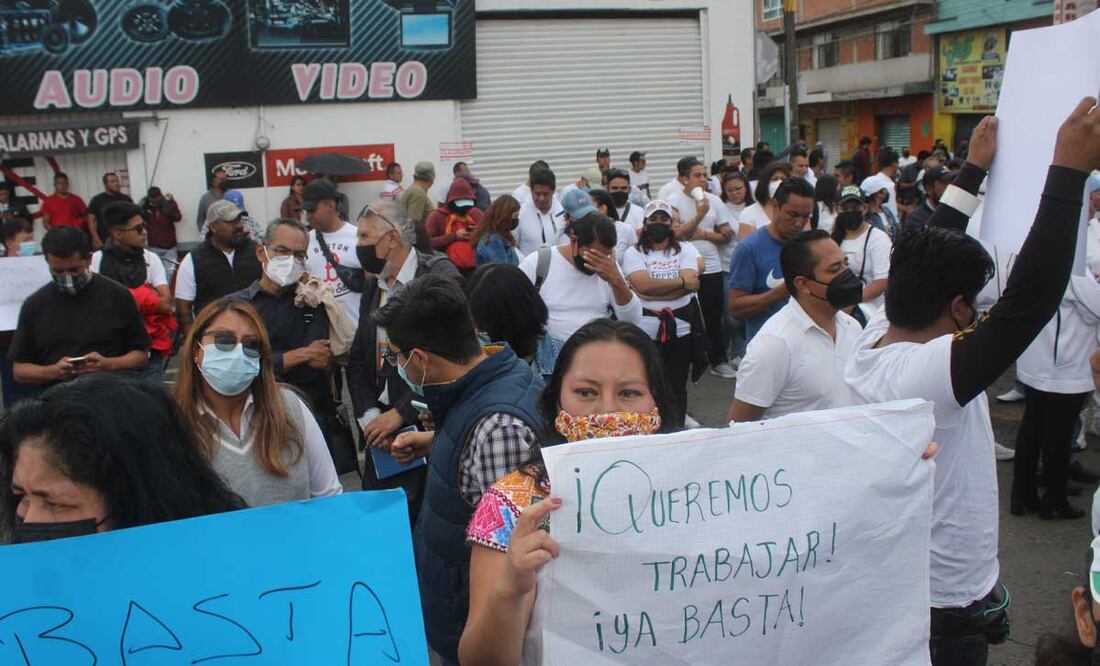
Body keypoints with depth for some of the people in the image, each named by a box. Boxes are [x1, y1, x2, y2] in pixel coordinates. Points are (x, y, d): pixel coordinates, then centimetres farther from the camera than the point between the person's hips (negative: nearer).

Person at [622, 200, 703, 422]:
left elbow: (690, 285, -10)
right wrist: (681, 281, -9)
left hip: (680, 330, 2)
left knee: (677, 387, 11)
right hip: (645, 332, -2)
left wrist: (654, 288, -13)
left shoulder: (686, 249, 6)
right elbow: (644, 285, -16)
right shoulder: (633, 254, 2)